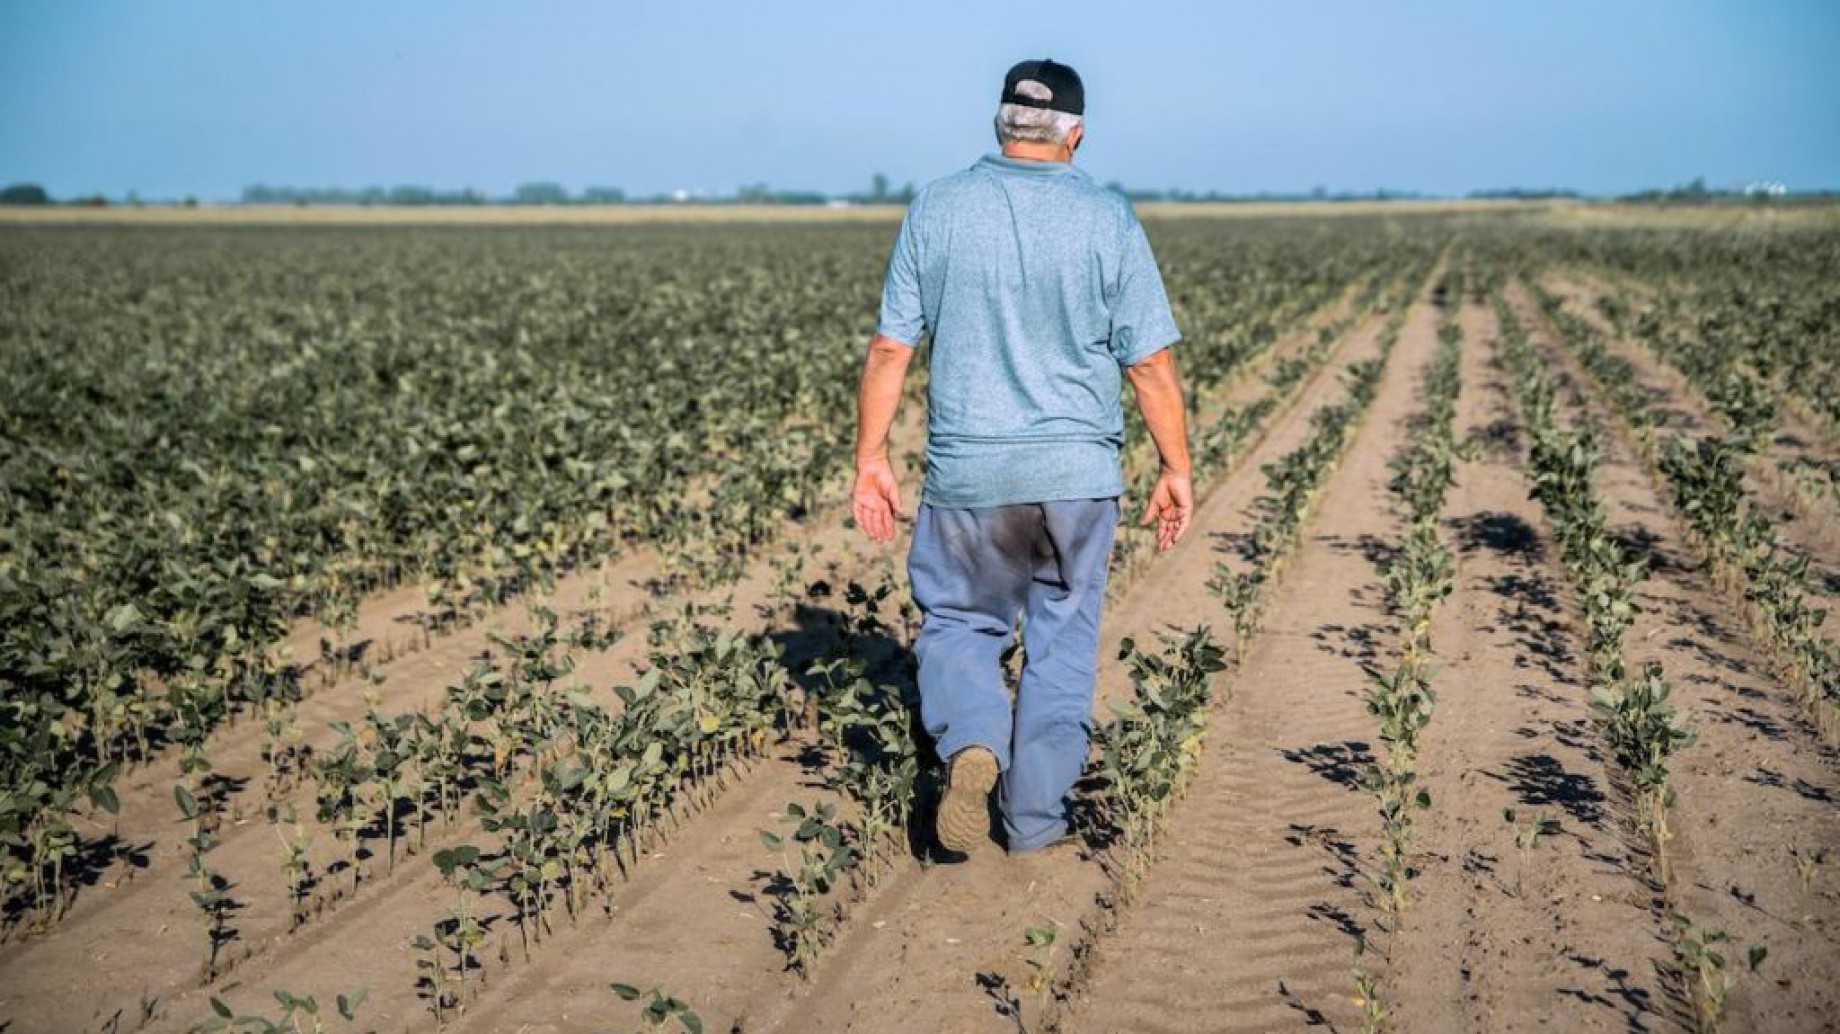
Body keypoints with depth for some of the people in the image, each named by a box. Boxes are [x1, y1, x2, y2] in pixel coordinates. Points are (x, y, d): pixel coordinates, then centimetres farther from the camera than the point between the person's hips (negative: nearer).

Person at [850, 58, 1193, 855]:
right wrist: (1177, 469, 5)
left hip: (967, 471, 0)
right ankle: (1035, 817, 16)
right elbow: (1151, 363, -4)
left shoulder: (936, 209, -1)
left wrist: (871, 457, 7)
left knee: (958, 622, 16)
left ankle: (971, 745, -11)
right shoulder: (1109, 220, -4)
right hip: (1078, 471, 0)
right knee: (1061, 640, 13)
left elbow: (890, 347, -1)